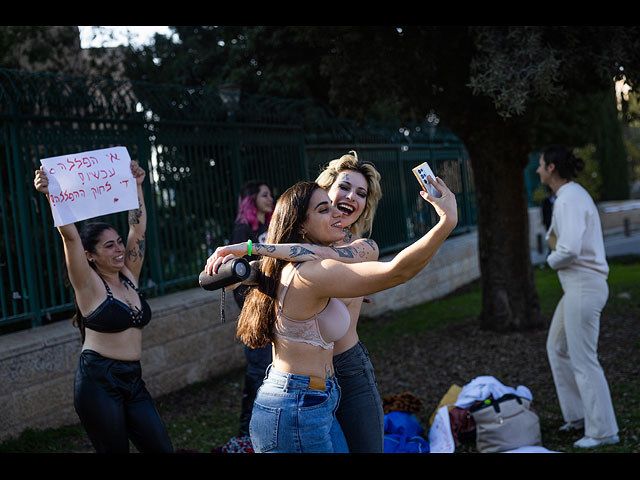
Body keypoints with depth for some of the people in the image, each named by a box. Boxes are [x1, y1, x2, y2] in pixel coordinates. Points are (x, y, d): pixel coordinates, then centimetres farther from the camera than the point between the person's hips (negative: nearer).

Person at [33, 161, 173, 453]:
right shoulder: (89, 285, -5)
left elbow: (138, 229, 12)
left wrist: (137, 186, 10)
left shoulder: (129, 277, 11)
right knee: (115, 450, -1)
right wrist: (51, 195, -27)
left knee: (162, 449, 3)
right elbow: (69, 235, -17)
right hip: (99, 382, -6)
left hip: (133, 381, 6)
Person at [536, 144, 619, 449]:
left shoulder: (569, 200, -18)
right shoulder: (572, 194, 14)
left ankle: (602, 431, 7)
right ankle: (578, 415, 28)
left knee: (584, 360, -2)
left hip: (583, 286, -10)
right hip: (577, 285, 10)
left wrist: (552, 260, -8)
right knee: (557, 348, 19)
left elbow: (570, 249, -27)